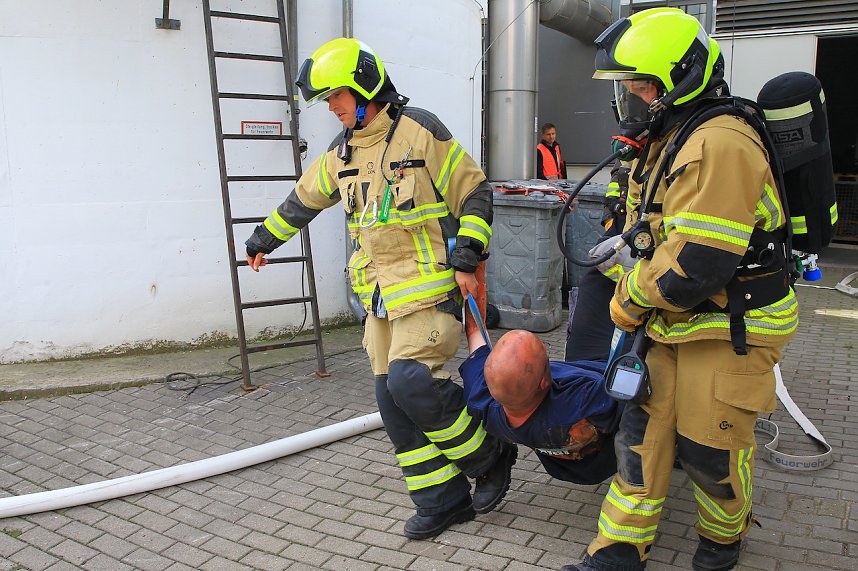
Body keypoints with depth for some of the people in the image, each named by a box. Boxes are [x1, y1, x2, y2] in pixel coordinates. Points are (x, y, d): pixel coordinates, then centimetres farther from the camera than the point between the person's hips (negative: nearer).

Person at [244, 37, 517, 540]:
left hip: (429, 283, -7)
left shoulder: (419, 130, -6)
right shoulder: (343, 153, 15)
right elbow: (303, 200, 29)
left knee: (412, 381, -21)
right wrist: (263, 242, 39)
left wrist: (466, 259, -13)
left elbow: (476, 193, -4)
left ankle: (490, 458, 4)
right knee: (394, 400, 3)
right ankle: (443, 502, 15)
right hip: (381, 292, 7)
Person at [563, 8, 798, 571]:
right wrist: (634, 297, 6)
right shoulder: (668, 140, 10)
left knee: (710, 447, 6)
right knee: (643, 429, 9)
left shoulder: (720, 145, -24)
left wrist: (632, 297, -13)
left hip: (729, 329, -9)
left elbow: (696, 266, -29)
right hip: (675, 323, 9)